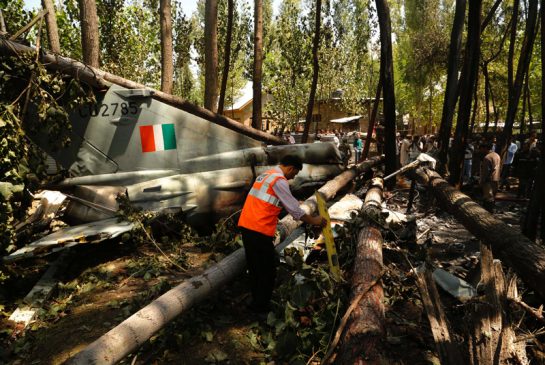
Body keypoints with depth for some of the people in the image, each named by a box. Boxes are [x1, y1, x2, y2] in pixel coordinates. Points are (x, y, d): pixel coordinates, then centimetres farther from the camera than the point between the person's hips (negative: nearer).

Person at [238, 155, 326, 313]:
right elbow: (293, 208, -9)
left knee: (254, 266, 19)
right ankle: (261, 306, 15)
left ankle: (257, 300, 31)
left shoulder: (265, 174, 18)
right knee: (267, 269, 5)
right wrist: (313, 221, 3)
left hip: (246, 226, 10)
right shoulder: (279, 180, -11)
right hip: (259, 230, -10)